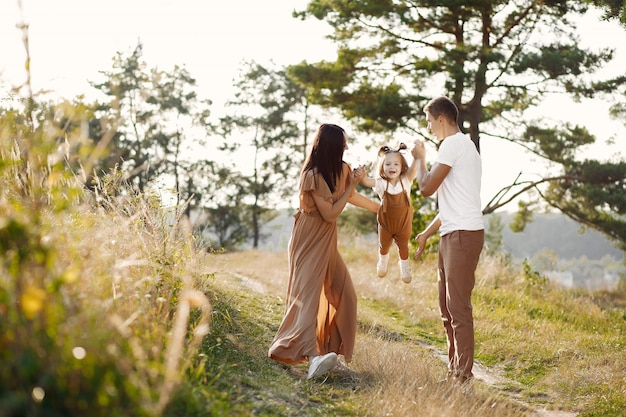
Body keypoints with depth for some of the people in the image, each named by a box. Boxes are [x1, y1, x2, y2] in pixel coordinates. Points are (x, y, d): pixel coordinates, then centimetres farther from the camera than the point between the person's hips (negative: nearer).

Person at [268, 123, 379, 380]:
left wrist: (379, 208, 32)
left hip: (327, 242, 9)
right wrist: (351, 185, -18)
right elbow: (330, 214, -21)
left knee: (342, 295, 6)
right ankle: (312, 357, -36)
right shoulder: (313, 175, -20)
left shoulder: (340, 169, 4)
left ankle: (329, 349, 17)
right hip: (310, 241, -9)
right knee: (308, 293, -20)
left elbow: (350, 196, 23)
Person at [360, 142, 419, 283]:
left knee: (403, 246, 21)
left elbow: (414, 167, -36)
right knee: (383, 246, 24)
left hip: (404, 223, 0)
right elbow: (366, 181, -36)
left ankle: (404, 265, 49)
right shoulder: (381, 183, -21)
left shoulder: (406, 180, -20)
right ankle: (383, 260, 56)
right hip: (386, 223, 1)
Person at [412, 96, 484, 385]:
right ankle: (454, 369, 20)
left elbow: (426, 188, -14)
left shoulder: (454, 145, -10)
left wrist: (420, 159, 2)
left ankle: (463, 375, -7)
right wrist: (427, 233, 25)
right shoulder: (463, 146, 23)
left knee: (458, 307, -9)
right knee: (447, 306, 14)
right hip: (453, 234, 11)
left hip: (463, 234, -11)